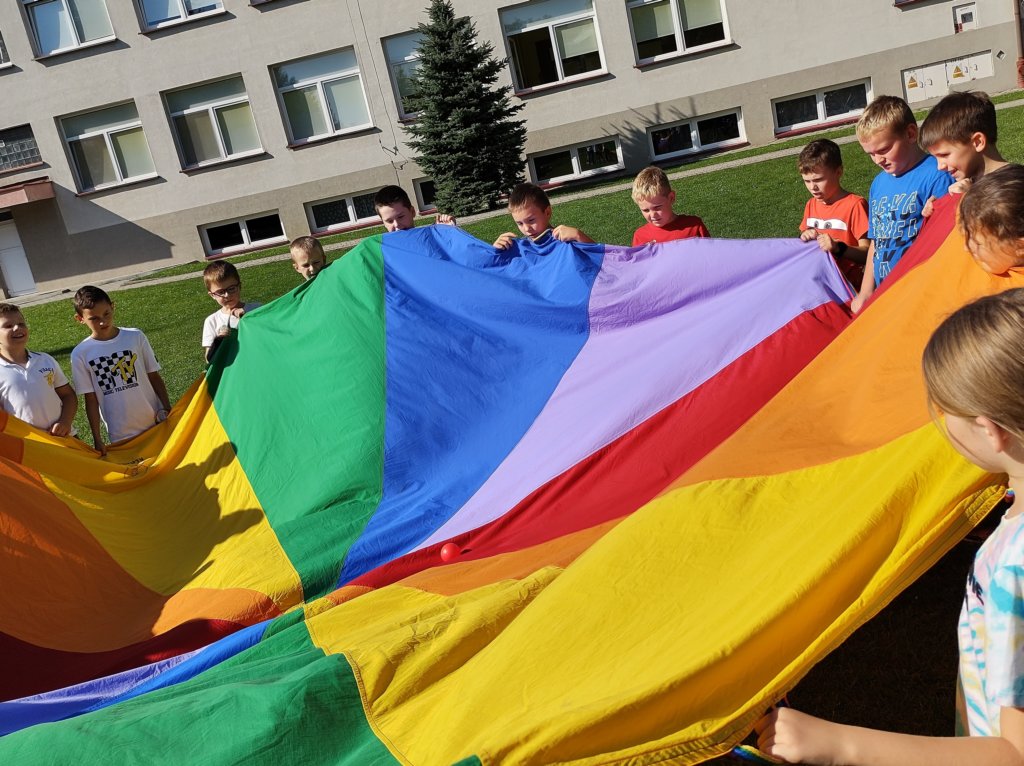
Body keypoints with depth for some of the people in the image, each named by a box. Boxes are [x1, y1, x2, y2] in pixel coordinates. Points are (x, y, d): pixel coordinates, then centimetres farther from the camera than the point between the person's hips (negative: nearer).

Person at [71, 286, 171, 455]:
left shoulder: (136, 337, -2)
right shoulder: (80, 354, -3)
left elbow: (154, 377, 3)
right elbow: (91, 399, 1)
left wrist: (168, 410, -4)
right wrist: (97, 439, 0)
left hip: (156, 424, 1)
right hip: (121, 435, 0)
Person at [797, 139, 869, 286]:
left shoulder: (854, 205, -9)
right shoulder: (811, 205, 11)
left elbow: (867, 253, -10)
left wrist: (838, 248, -26)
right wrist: (805, 237, 1)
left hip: (847, 283, -5)